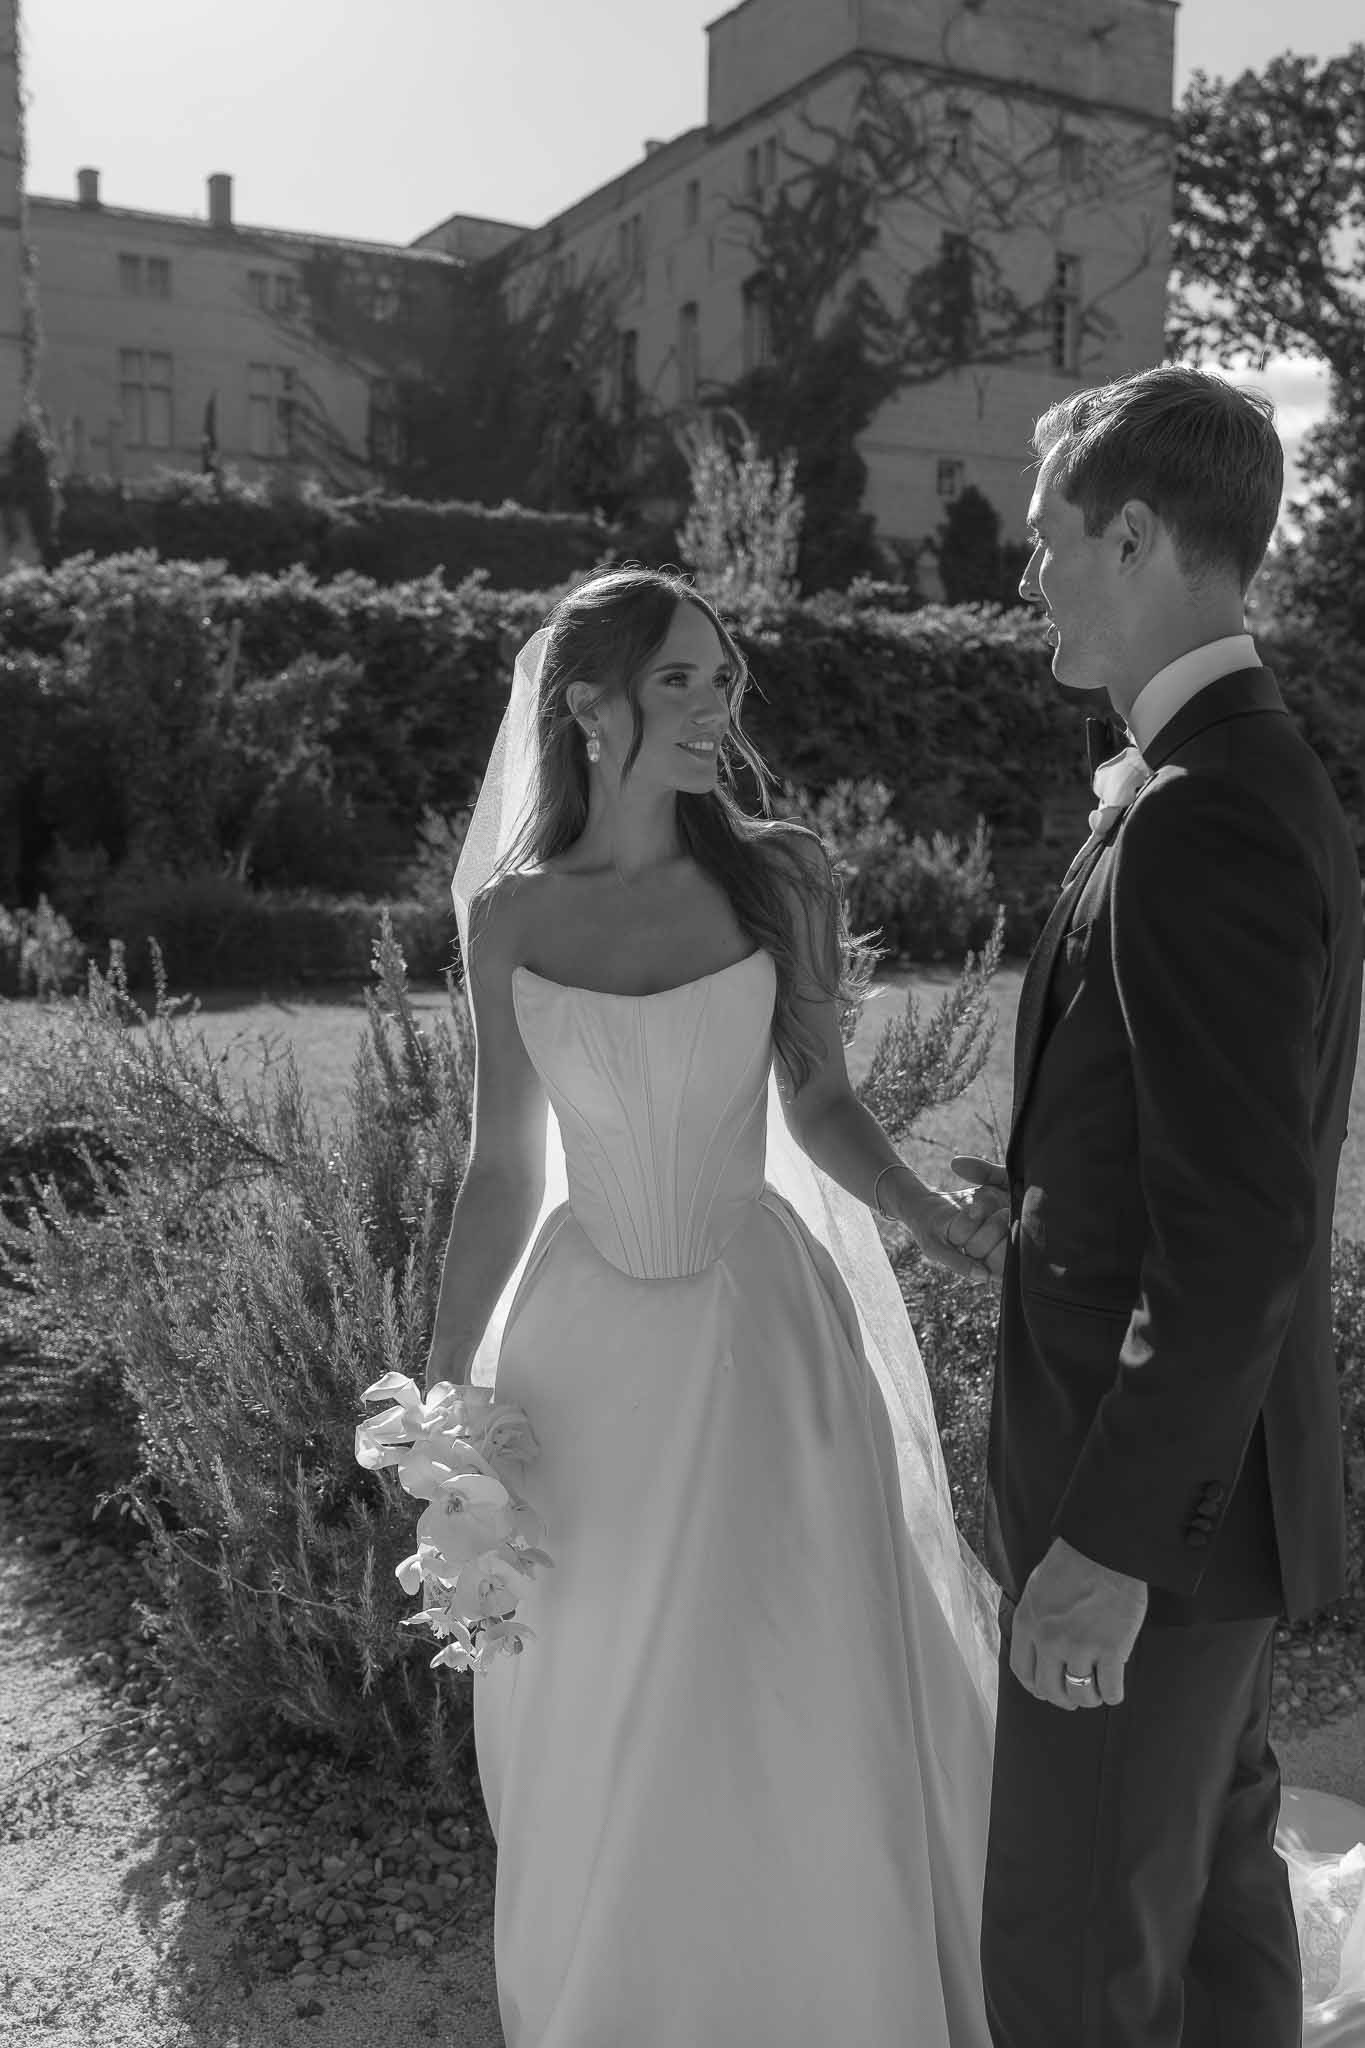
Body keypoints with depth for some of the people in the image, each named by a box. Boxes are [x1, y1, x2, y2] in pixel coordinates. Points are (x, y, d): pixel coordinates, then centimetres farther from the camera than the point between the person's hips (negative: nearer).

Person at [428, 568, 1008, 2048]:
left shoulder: (779, 880, -7)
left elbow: (819, 1108, 3)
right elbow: (503, 1168, 2)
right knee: (601, 1731, 17)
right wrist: (439, 1391, 1)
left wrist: (931, 1220, -14)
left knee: (808, 1724, 9)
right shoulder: (506, 915, -4)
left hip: (766, 1338, -1)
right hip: (589, 1353, 1)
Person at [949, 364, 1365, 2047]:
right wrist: (1046, 1194, 6)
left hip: (1155, 1496, -9)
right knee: (1212, 1873, 26)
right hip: (1222, 1459, 9)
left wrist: (1106, 1545, -21)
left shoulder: (1200, 823, -24)